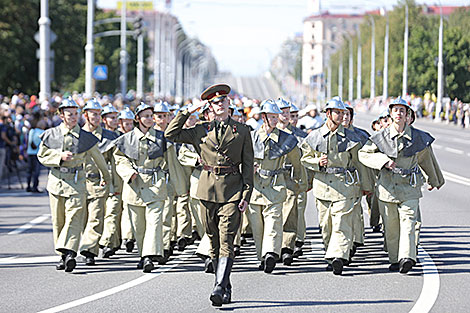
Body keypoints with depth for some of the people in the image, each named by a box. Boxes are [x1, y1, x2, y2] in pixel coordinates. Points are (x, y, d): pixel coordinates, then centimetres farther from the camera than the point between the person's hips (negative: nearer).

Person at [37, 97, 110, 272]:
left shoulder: (86, 138, 2)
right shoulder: (51, 135, 4)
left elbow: (98, 158, 15)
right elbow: (42, 156, 4)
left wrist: (105, 177, 26)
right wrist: (60, 156, -12)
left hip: (77, 182, -2)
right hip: (56, 181, 2)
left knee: (74, 217, -16)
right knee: (58, 221, 7)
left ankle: (69, 253, -25)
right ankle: (63, 256, 17)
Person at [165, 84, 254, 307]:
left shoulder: (242, 131, 6)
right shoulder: (201, 131, 10)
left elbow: (248, 165, 4)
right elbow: (171, 134, 7)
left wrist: (246, 194, -4)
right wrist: (187, 112, 3)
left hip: (232, 190, -3)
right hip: (208, 190, 3)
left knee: (226, 241, -14)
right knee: (214, 243, 8)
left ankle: (219, 289, -22)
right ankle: (226, 288, 18)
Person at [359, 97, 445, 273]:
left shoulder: (418, 137, 3)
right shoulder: (381, 137, 3)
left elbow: (426, 159, 18)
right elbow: (363, 153, 2)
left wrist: (434, 180, 31)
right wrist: (383, 160, -15)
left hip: (409, 187, -1)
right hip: (387, 185, 1)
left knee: (408, 222, -15)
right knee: (390, 226, 6)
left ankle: (407, 258, -26)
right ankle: (395, 259, 18)